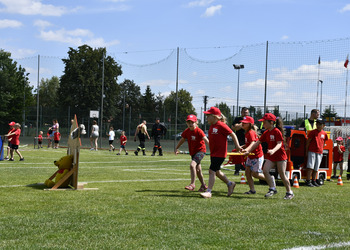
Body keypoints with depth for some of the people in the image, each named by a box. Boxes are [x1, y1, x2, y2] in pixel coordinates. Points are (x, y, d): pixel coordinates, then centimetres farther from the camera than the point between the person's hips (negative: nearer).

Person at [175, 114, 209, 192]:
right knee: (198, 170, 15)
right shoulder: (186, 131, 1)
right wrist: (176, 148, 11)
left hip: (200, 150, -7)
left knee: (192, 165, -26)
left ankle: (192, 184, -23)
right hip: (193, 152, 7)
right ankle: (203, 185, 30)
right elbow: (182, 140, 16)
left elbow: (206, 140, -28)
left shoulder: (199, 131, -18)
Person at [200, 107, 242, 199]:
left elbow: (232, 135, -12)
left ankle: (208, 192, -10)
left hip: (220, 153, -9)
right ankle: (230, 184, 36)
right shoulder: (212, 126, 10)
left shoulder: (221, 125, -16)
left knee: (212, 171, -12)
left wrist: (237, 146, -14)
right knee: (217, 171, 18)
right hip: (213, 153, 9)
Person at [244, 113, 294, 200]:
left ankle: (289, 193, 12)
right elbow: (257, 143, 8)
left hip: (280, 156, -6)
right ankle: (272, 189, -1)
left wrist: (273, 150, -42)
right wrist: (248, 150, -1)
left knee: (282, 175, -3)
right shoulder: (266, 133, 7)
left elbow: (279, 144, -23)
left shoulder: (277, 132, -14)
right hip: (270, 157, 7)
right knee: (265, 170, -13)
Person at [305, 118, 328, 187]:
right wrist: (307, 151, -2)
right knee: (310, 166, -9)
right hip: (312, 151, -4)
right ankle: (308, 181, -8)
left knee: (316, 168, 10)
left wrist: (321, 150, 15)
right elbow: (308, 141, -1)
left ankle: (313, 181, 19)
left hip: (320, 153, 4)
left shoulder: (324, 134, 7)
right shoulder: (312, 132, -5)